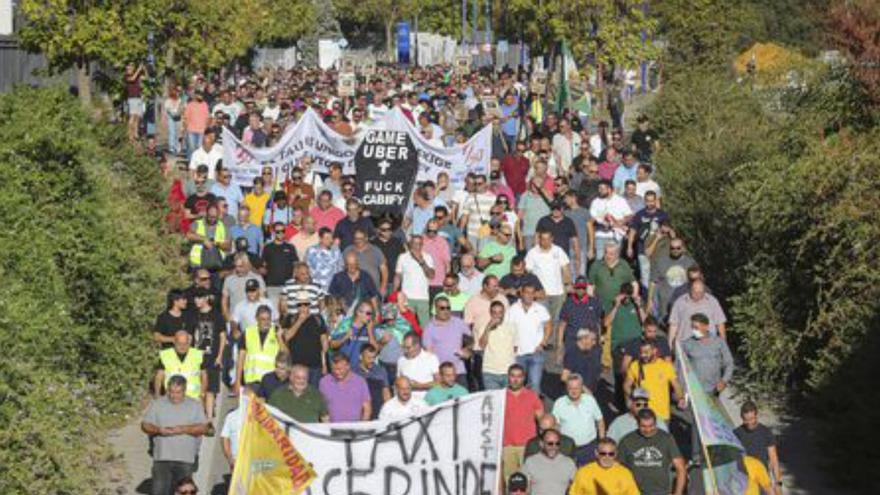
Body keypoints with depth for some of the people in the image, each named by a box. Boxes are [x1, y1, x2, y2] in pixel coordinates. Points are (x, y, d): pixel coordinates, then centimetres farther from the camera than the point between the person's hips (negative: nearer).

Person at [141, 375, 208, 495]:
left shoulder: (195, 405, 6)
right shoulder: (157, 404, 8)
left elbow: (203, 428, -1)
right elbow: (145, 425, 5)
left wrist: (184, 429, -17)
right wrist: (158, 430, -15)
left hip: (186, 459, 0)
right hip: (162, 458, 0)